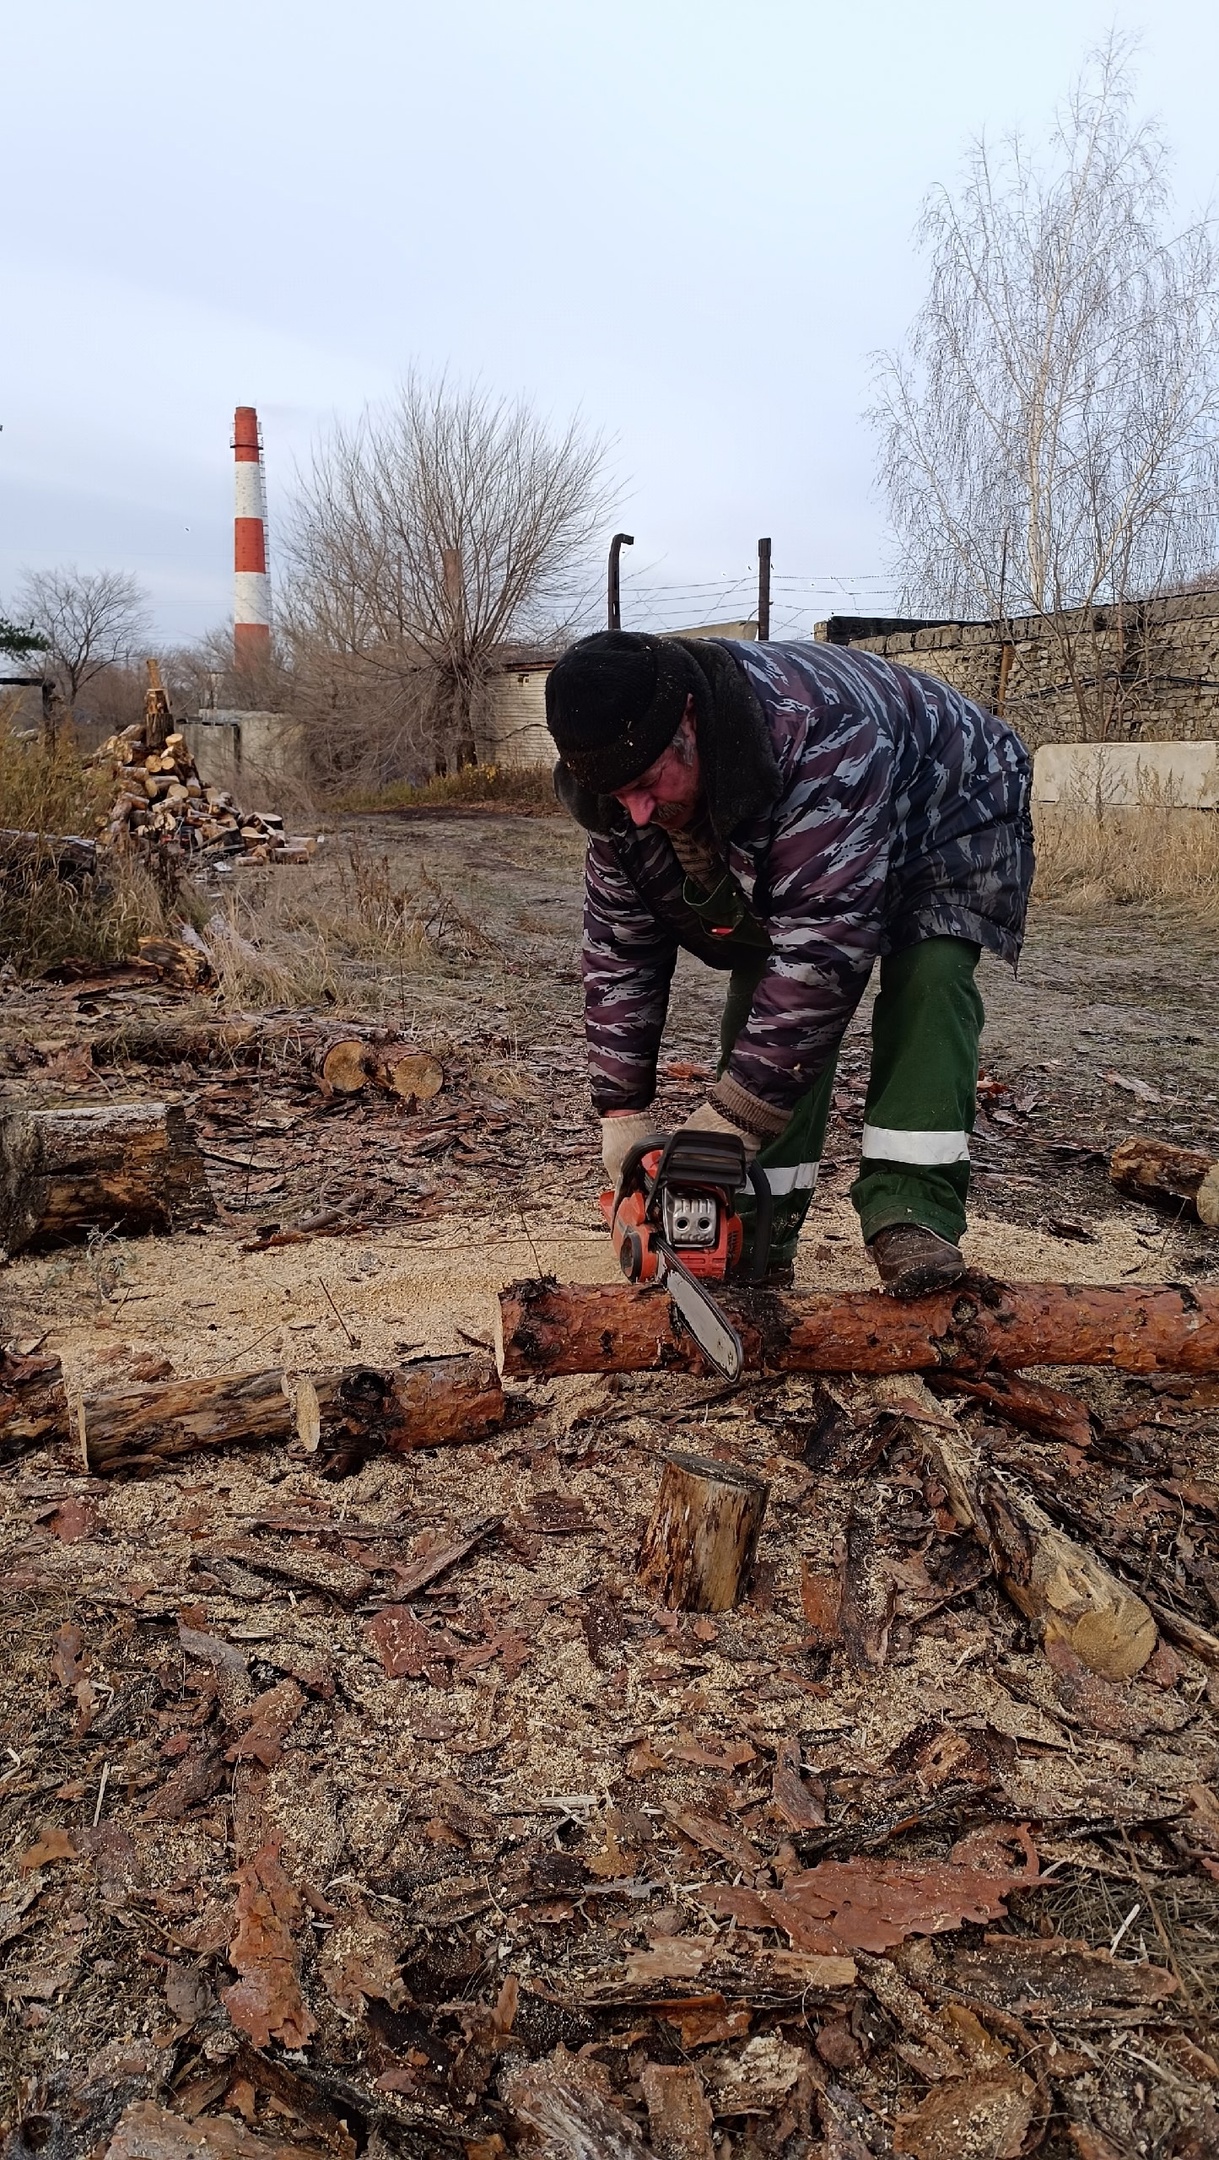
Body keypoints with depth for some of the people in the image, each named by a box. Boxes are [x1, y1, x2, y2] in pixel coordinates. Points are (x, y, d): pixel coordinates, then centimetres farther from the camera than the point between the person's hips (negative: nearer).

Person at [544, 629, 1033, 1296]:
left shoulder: (822, 731, -46)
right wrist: (624, 1116, -20)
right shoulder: (624, 797, -24)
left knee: (927, 979, -29)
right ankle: (758, 1232, -3)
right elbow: (618, 953, -16)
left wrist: (727, 1120, -47)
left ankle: (911, 1210, -28)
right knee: (762, 1004, -10)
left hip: (947, 822, -5)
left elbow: (822, 946, -48)